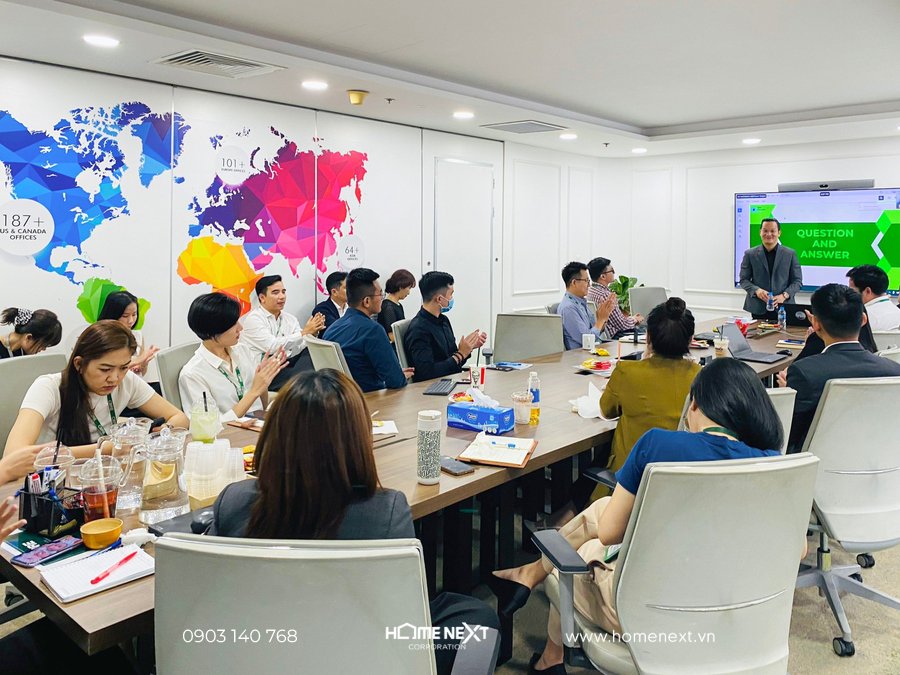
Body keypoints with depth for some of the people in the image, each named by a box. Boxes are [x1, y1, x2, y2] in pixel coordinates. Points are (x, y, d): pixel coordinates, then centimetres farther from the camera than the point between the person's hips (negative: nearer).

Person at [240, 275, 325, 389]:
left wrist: (312, 333, -19)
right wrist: (304, 332, -21)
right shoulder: (253, 318, -6)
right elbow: (272, 347, -20)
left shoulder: (290, 319, 13)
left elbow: (301, 347, 1)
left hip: (285, 368, 7)